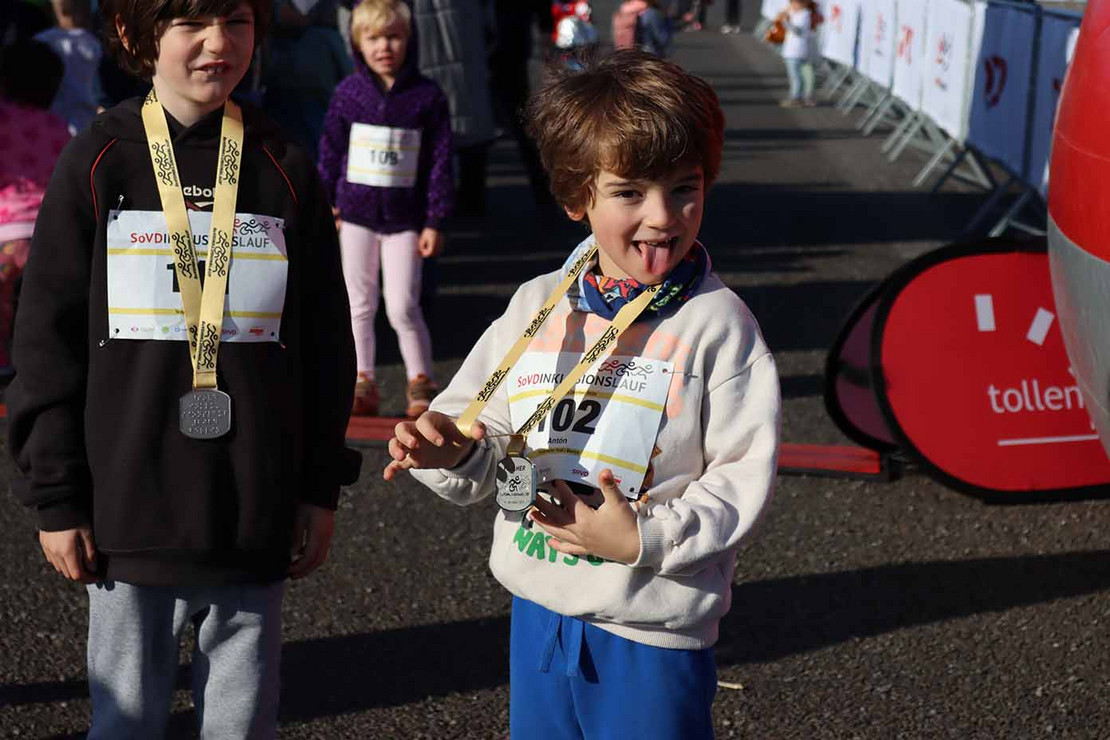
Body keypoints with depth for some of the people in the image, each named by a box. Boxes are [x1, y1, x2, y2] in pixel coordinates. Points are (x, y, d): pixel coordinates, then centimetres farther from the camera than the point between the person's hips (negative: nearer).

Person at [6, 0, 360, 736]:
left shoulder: (287, 170, 3)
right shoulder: (97, 164, -1)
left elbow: (326, 341, 8)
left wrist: (322, 486, 6)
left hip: (256, 510, 1)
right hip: (129, 504, -1)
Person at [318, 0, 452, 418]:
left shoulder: (426, 96, -5)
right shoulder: (348, 93, 0)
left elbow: (440, 160, -2)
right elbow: (330, 152, 8)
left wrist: (435, 222, -4)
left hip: (404, 218, -2)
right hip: (356, 213, 2)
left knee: (403, 307, -4)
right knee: (359, 305, 9)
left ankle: (421, 383, 12)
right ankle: (363, 384, 20)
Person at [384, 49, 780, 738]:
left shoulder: (717, 324, -10)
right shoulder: (537, 306, 3)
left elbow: (743, 475, -13)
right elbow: (483, 435, 7)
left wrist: (644, 539, -21)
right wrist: (451, 449, -14)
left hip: (652, 634, -4)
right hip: (538, 611, 4)